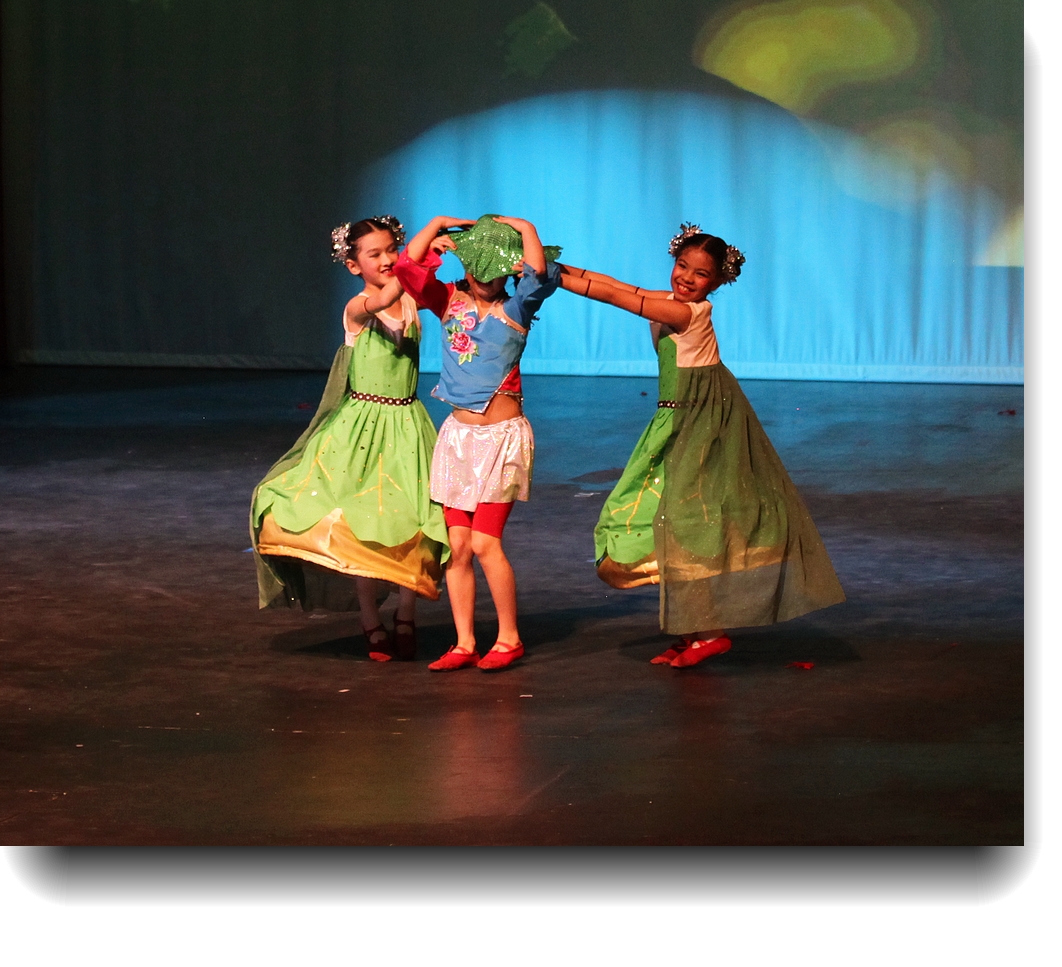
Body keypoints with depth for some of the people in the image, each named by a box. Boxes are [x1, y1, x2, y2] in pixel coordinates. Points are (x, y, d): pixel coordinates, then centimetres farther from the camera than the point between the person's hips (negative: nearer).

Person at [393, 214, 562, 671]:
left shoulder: (515, 307, -3)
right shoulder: (451, 301, 7)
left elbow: (539, 272, -21)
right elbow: (408, 267, -2)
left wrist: (524, 228, -9)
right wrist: (438, 224, 2)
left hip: (501, 434, -4)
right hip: (457, 432, 4)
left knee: (485, 542, -9)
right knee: (456, 545, 3)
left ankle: (509, 638, 6)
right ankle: (464, 644, 10)